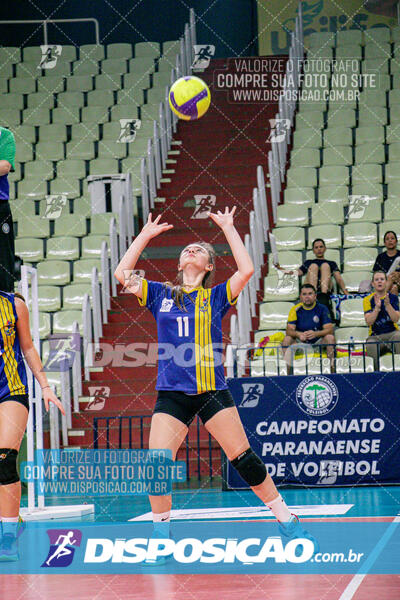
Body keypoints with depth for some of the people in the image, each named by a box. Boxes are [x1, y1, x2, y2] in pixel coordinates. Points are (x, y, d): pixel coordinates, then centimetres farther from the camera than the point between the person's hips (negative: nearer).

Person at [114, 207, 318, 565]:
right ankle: (160, 540, 4)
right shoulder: (161, 295, 14)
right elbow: (122, 273, 8)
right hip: (171, 393, 2)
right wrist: (146, 235, 13)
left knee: (244, 459, -6)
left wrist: (228, 228, 3)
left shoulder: (216, 297, 8)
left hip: (212, 392, -2)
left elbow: (246, 270, -5)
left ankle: (288, 524, 5)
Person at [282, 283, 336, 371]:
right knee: (287, 339, -26)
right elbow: (289, 330, -11)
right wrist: (299, 334, -34)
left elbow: (329, 329, -13)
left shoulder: (322, 309, -4)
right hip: (300, 342, 1)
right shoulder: (295, 309, -3)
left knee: (330, 337, -28)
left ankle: (332, 367, -24)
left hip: (318, 342, -1)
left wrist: (315, 333, -34)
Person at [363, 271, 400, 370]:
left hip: (392, 333, 0)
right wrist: (377, 307, -17)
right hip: (375, 336, 0)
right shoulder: (368, 300, 7)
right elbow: (369, 322, -5)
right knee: (371, 346, -35)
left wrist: (387, 304, -17)